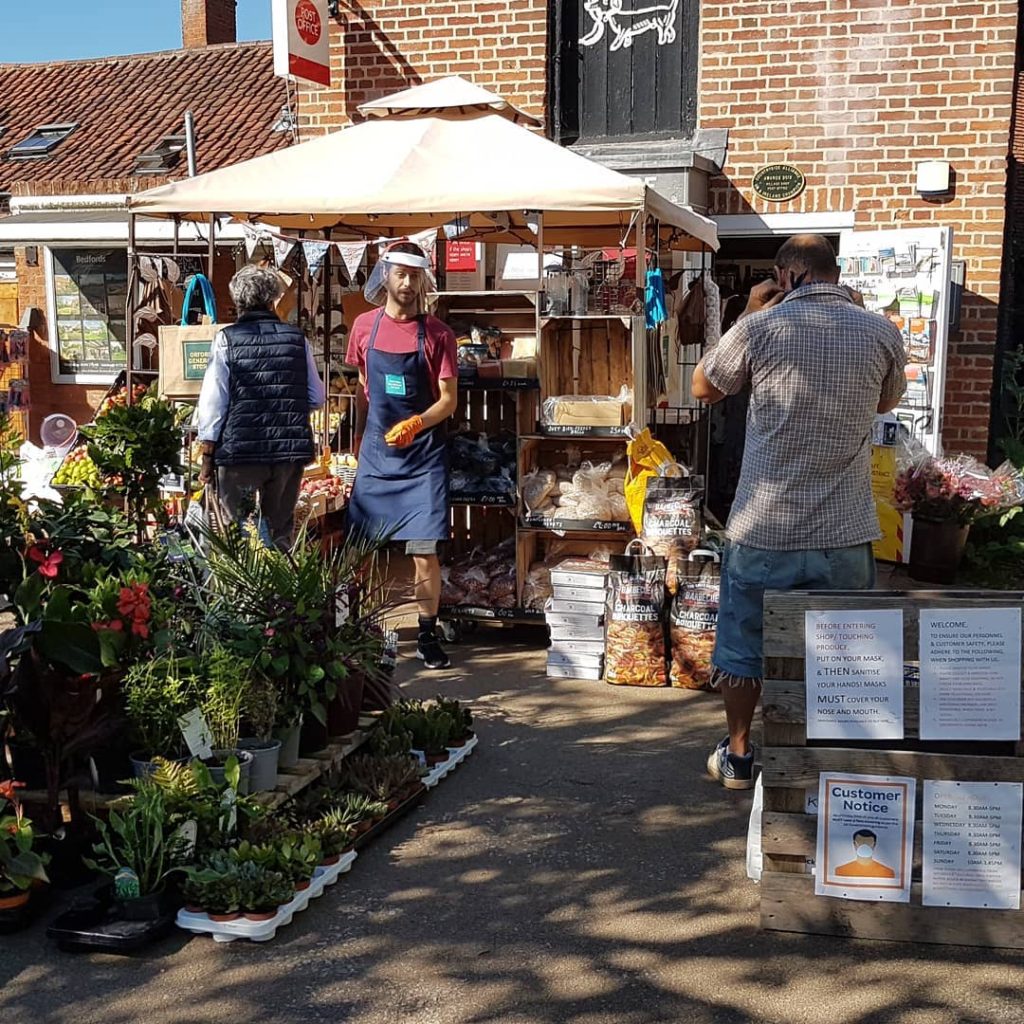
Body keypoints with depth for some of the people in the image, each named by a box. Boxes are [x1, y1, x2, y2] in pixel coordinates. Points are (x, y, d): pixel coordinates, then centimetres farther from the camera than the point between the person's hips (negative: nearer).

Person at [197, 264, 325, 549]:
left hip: (240, 449, -2)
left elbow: (213, 401, -4)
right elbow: (316, 398, 7)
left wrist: (207, 457, 2)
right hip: (290, 450, 3)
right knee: (280, 533, 14)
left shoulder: (227, 339, -4)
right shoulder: (296, 338, 3)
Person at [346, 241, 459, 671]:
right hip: (375, 451, 3)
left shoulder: (437, 334, -4)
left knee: (425, 551, -4)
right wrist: (360, 435, 13)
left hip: (423, 455, -3)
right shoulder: (365, 326, 4)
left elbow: (449, 399, -5)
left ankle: (427, 637, 9)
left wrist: (415, 424, -22)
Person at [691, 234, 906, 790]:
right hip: (844, 533, 1)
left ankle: (737, 756, 29)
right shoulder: (881, 333, -3)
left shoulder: (759, 328, -9)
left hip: (763, 529, -1)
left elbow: (704, 388, 9)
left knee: (744, 645, 17)